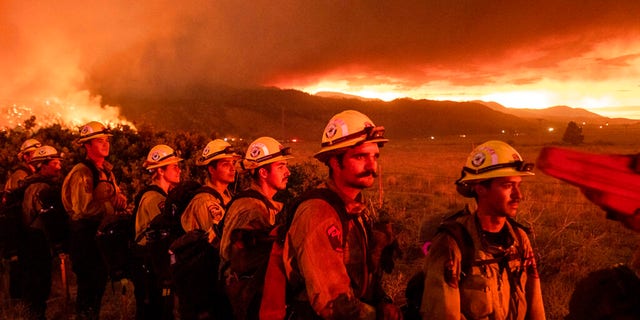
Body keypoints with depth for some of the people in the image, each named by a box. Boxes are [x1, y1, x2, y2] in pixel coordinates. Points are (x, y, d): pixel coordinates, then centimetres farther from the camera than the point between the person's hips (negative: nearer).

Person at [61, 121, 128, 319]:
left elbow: (117, 197, 14)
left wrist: (120, 201, -8)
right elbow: (83, 209, -26)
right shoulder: (82, 173, -19)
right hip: (86, 238, -9)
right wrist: (113, 204, -21)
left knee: (100, 284, 20)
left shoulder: (107, 170, 11)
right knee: (88, 289, 2)